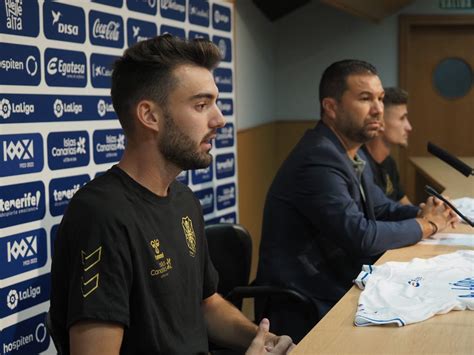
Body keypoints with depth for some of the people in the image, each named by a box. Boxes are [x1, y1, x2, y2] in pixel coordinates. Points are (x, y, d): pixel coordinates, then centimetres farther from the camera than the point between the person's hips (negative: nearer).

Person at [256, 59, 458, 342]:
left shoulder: (352, 154, 9)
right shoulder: (319, 159, -22)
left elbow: (382, 208, 20)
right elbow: (361, 237, -25)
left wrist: (422, 213, -1)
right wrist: (426, 225, -9)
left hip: (338, 291, 9)